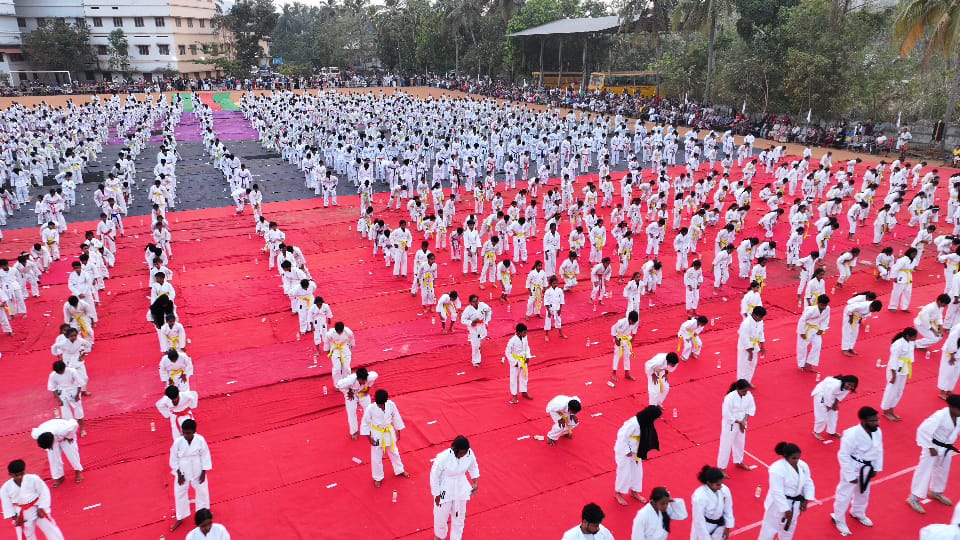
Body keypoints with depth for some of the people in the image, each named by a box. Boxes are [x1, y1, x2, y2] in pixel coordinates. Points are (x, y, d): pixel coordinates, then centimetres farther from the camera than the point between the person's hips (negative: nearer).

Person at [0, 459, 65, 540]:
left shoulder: (33, 479, -18)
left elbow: (44, 492, -11)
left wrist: (41, 508, -15)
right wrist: (15, 518, -5)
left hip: (38, 510, -1)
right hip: (22, 516, 2)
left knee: (51, 530, 9)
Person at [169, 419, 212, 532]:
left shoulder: (200, 440, -21)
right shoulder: (178, 442, -20)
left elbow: (205, 456, -9)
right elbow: (174, 459, -7)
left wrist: (203, 472, -7)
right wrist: (179, 474, -7)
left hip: (198, 472, 0)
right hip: (183, 473, 0)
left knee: (202, 492, 16)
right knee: (180, 494, 14)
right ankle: (180, 518, 37)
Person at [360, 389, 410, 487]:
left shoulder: (391, 405, -20)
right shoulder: (370, 409, -26)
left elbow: (396, 418, -3)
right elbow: (365, 423, -13)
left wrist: (398, 432, 6)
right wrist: (370, 438, -10)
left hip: (389, 432, 3)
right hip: (377, 434, -3)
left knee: (394, 452, 24)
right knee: (376, 457, 11)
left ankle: (399, 471, 47)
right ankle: (378, 478, 34)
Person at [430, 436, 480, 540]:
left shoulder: (469, 453, -19)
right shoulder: (443, 457, -32)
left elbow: (473, 467, 3)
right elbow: (434, 476, -18)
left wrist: (475, 483, -8)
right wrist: (437, 495, -10)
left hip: (460, 488, 3)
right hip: (445, 490, -3)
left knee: (459, 516, 22)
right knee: (441, 516, 18)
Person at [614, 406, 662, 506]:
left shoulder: (645, 422, -8)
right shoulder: (634, 423, -34)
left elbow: (650, 437, 9)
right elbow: (622, 436, -29)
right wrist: (627, 451, -23)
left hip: (635, 450, 8)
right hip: (624, 450, -8)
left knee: (637, 471, 18)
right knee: (625, 472, 4)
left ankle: (634, 491, 39)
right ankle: (618, 493, 27)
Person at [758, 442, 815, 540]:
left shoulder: (803, 465, -5)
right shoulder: (777, 469, -29)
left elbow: (808, 483, 8)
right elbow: (777, 492, -26)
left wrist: (805, 500, -2)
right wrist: (786, 510, -23)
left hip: (795, 504, 7)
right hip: (778, 504, -7)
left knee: (789, 528, 27)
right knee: (770, 529, 3)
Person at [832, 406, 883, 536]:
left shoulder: (877, 431, -13)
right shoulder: (852, 435, -33)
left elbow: (879, 450, 5)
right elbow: (843, 455, -24)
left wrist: (876, 468, 6)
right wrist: (850, 476, -19)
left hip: (867, 468, 7)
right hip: (853, 468, -7)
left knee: (863, 493, 28)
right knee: (845, 495, 8)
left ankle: (858, 513, 56)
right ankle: (838, 519, 32)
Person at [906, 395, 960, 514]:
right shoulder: (940, 416, -30)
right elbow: (923, 430, -29)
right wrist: (930, 448, -23)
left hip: (947, 448, 8)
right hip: (934, 447, -8)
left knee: (943, 471, 25)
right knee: (924, 471, 0)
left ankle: (935, 492, 49)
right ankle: (913, 498, 11)